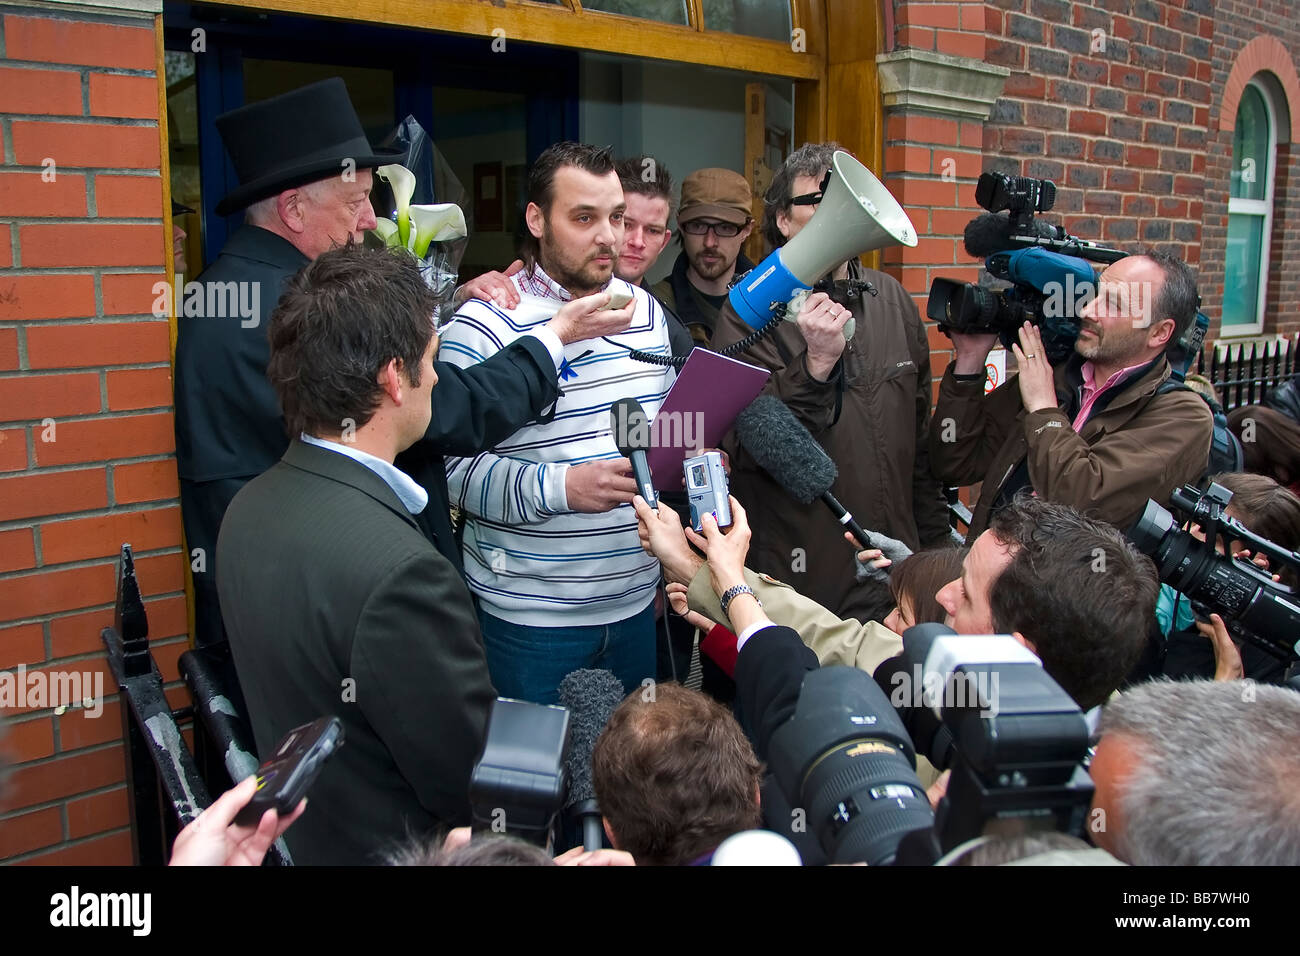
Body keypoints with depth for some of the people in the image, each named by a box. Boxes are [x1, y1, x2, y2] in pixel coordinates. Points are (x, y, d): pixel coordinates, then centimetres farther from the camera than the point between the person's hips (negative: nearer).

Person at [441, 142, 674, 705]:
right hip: (530, 614, -6)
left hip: (635, 601, 6)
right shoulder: (482, 326, -13)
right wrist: (562, 487, -27)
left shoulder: (645, 311, 8)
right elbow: (452, 465, -19)